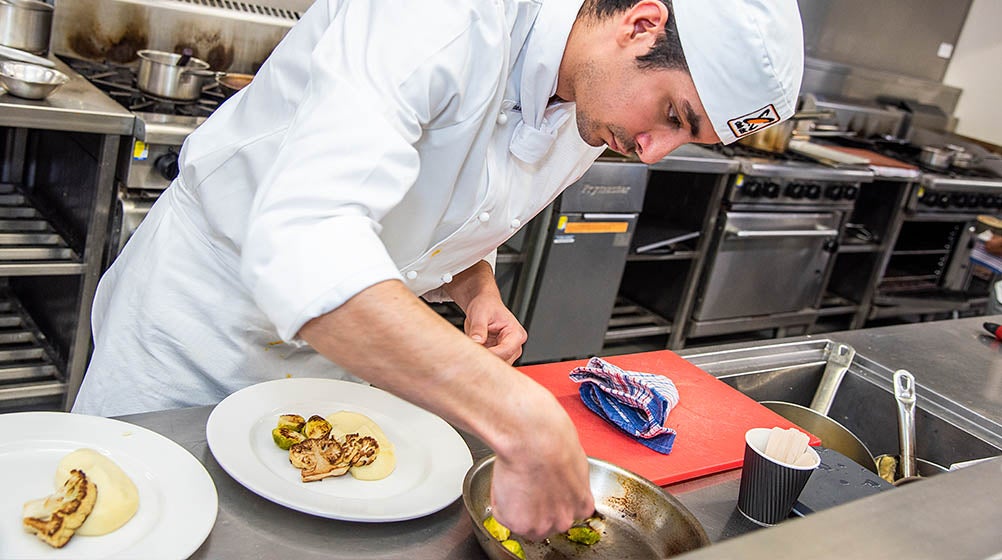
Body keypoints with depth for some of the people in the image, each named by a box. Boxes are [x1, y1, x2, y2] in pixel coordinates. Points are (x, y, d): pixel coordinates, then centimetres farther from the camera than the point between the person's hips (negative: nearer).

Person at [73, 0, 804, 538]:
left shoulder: (591, 121, -6)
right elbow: (301, 240, -49)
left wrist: (479, 293, -10)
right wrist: (523, 420, -54)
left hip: (326, 353, 6)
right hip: (198, 316, -5)